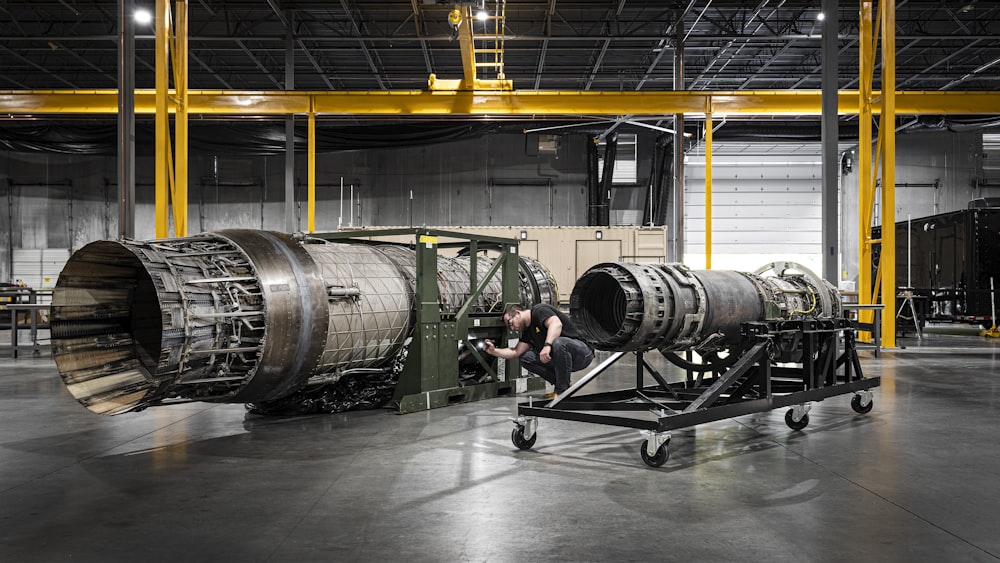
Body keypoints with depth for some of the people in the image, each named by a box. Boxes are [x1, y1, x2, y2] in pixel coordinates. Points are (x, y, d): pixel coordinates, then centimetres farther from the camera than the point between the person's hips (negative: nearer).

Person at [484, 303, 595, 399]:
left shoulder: (539, 310, -11)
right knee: (526, 358, 0)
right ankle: (559, 383, 3)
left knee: (558, 342, -39)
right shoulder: (528, 331, 16)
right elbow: (516, 352, 10)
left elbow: (556, 323, -30)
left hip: (583, 352, -9)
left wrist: (547, 345, -41)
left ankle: (562, 391, -24)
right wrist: (494, 351, 0)